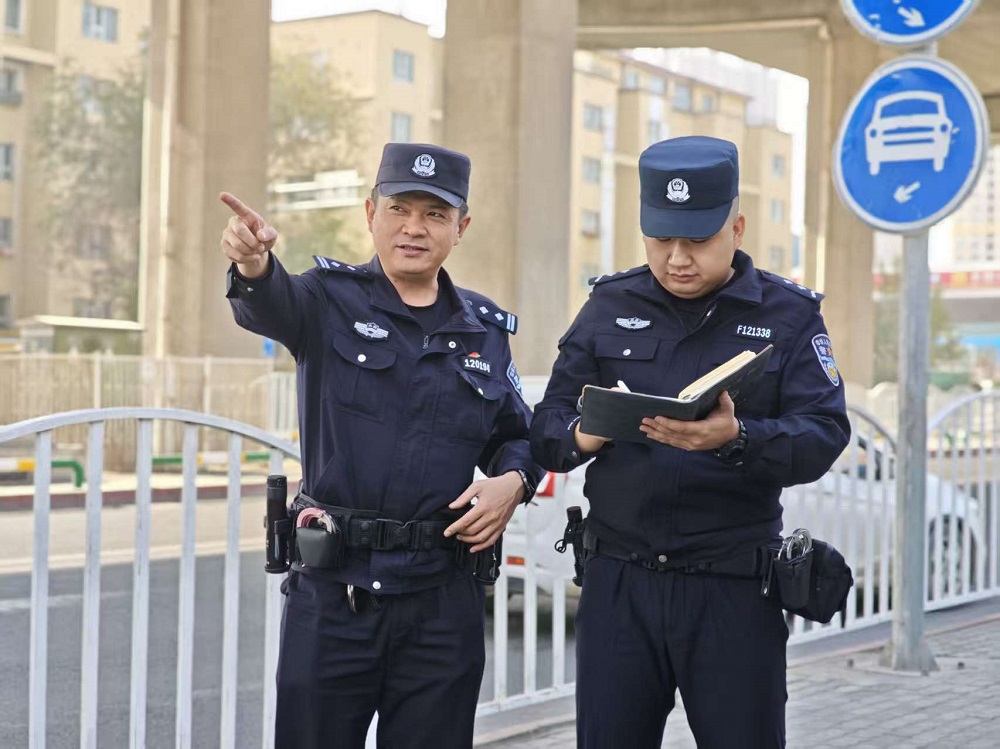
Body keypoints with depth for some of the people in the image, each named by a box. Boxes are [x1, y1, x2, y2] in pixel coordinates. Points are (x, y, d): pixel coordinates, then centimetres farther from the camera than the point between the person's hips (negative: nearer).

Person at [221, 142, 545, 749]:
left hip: (444, 594, 3)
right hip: (332, 586, -2)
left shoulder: (485, 330, 10)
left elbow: (517, 435, 20)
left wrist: (512, 481, -3)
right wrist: (254, 265, -47)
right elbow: (273, 306, -24)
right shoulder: (330, 300, 0)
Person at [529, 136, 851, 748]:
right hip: (618, 581, 2)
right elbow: (550, 418, 7)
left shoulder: (790, 315, 2)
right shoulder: (611, 306, 9)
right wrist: (578, 437, -17)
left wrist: (737, 439, -29)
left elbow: (825, 435, -9)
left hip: (734, 589, -2)